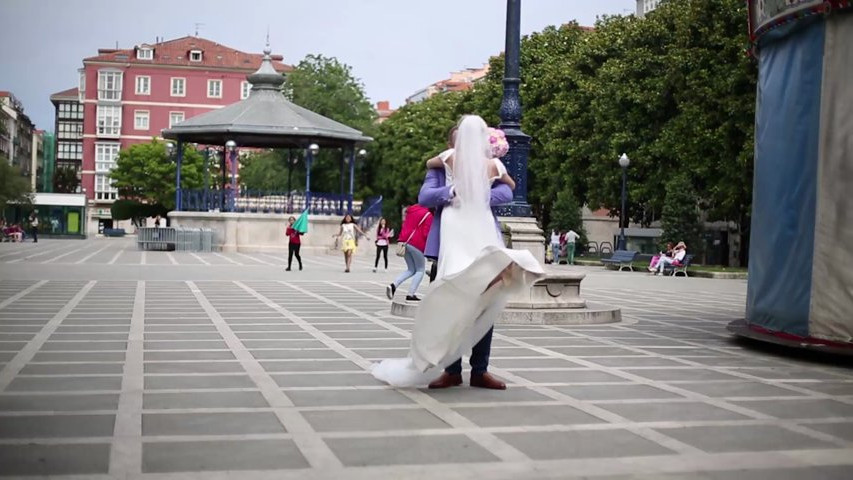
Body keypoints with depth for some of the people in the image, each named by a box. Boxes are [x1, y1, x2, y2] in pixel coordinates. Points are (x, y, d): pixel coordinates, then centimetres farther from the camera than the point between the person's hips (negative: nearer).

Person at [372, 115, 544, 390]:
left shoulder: (490, 165, 16)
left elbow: (507, 193, -1)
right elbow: (424, 197, -3)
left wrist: (479, 194, -15)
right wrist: (453, 191, -18)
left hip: (484, 239, 2)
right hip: (452, 241, -2)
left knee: (486, 304, -2)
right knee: (451, 305, -1)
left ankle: (480, 370, 4)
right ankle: (451, 370, 3)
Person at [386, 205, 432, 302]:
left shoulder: (411, 211, 18)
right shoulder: (428, 215, -4)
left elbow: (404, 226, 15)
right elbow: (426, 234, -9)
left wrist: (401, 240, 13)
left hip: (405, 242, 7)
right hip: (417, 245, -7)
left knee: (411, 269, 17)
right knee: (420, 270, 8)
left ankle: (393, 285, -4)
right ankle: (411, 295, -1)